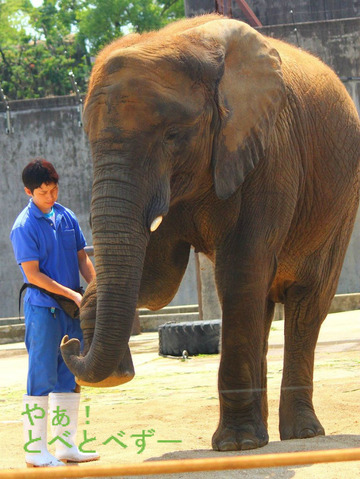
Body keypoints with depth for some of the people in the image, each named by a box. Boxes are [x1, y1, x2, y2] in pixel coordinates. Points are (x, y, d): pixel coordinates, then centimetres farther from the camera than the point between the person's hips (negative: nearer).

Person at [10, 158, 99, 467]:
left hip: (72, 308, 6)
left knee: (70, 378, 9)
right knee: (42, 378, -4)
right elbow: (33, 274, -13)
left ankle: (66, 446, 17)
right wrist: (72, 294, -16)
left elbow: (82, 258, 14)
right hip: (43, 308, -6)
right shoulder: (25, 226, -10)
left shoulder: (67, 217, 9)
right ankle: (36, 451, 1)